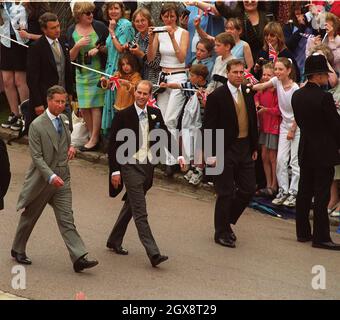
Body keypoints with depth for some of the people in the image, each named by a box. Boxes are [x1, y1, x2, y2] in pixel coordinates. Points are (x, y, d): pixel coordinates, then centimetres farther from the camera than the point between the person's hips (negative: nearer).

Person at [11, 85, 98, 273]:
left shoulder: (64, 119, 7)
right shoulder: (37, 126, -14)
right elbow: (36, 157, -17)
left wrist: (71, 147, 4)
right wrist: (51, 176, -28)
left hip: (62, 179, 5)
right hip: (42, 180, -5)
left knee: (66, 219, -3)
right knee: (29, 217, 12)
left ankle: (79, 258, -12)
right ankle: (18, 250, 31)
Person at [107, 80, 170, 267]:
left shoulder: (155, 114, 6)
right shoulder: (123, 116, -9)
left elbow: (165, 137, 10)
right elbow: (113, 145, -7)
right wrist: (115, 171, -10)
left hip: (147, 166, 6)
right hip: (130, 167, -6)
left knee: (131, 206, 18)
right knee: (140, 212, -9)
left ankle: (114, 241, 35)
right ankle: (153, 253, -15)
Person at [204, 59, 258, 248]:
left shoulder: (248, 94, 8)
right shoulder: (217, 96, -10)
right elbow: (209, 127, -11)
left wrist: (255, 147, 13)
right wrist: (212, 154, -14)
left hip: (245, 149, 6)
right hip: (225, 150, -6)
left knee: (248, 189, 8)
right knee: (226, 193, 0)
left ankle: (227, 220, 28)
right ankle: (222, 233, 13)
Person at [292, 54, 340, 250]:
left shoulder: (297, 96, 3)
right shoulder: (324, 97, -19)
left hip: (305, 151, 7)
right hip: (324, 152, -7)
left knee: (304, 192, 14)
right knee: (322, 195, -4)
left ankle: (303, 232, 20)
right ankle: (321, 237, -2)